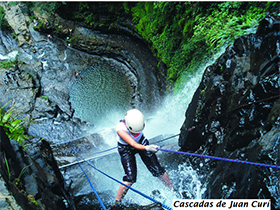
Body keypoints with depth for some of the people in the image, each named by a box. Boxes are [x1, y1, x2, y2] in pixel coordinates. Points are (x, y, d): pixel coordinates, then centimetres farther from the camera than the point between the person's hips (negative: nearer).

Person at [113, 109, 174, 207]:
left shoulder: (139, 122, -26)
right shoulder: (120, 129, -38)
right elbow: (133, 144, -47)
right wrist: (146, 148, -63)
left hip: (142, 143, 3)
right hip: (126, 149, -3)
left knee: (157, 170, 0)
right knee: (130, 178, -16)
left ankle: (173, 190, 17)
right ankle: (117, 202, 1)